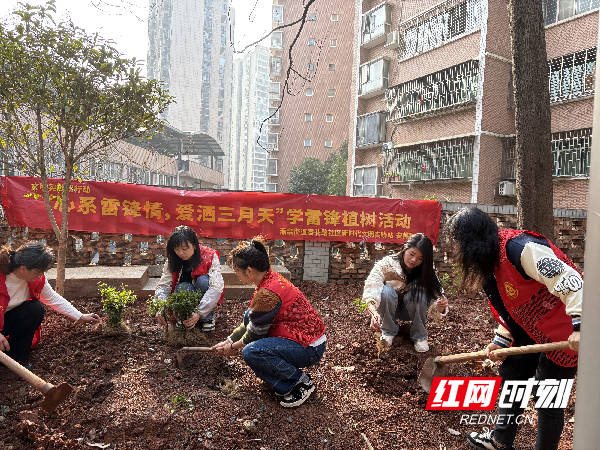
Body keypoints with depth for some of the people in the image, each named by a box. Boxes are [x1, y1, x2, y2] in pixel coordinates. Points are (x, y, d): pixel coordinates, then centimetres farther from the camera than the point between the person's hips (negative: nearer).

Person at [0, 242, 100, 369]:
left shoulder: (38, 279, -13)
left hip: (11, 318, 6)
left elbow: (54, 299, -3)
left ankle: (18, 356, -9)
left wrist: (81, 317, -3)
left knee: (37, 308, -23)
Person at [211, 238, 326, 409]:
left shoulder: (268, 293, -26)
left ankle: (302, 383, -5)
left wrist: (234, 346, 6)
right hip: (305, 336, 10)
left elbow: (256, 332, -12)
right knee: (250, 315, 8)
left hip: (309, 349, -10)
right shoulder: (271, 278, 3)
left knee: (250, 352, -25)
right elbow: (251, 322, 14)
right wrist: (229, 340, 17)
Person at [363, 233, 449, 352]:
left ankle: (419, 335, -9)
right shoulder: (386, 264, -26)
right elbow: (371, 286, -38)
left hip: (411, 310, 1)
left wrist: (442, 306, -46)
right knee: (386, 291, -33)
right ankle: (389, 331, -8)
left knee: (420, 292, -31)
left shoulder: (425, 273, -17)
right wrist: (374, 313, -55)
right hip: (388, 310, -1)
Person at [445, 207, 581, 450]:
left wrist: (579, 325, -35)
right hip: (531, 330, 10)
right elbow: (510, 307, 11)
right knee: (511, 371, 17)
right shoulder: (490, 262, 3)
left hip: (565, 332, -10)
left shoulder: (520, 248, -28)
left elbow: (567, 279, -32)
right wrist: (501, 340, 4)